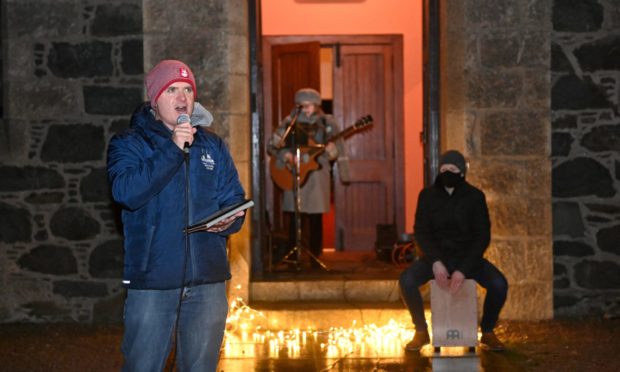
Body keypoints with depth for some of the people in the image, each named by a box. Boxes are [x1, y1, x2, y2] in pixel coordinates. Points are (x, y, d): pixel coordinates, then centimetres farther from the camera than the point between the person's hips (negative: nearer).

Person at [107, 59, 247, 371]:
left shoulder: (213, 146, 14)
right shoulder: (129, 144, 2)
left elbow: (234, 201, 12)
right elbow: (125, 191, -17)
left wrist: (228, 221, -12)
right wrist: (172, 150, -19)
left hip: (208, 280, 4)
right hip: (152, 281, -3)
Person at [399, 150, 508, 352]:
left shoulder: (475, 196, -5)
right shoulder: (427, 195, -2)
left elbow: (482, 236, -7)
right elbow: (421, 232, -4)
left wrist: (463, 270, -20)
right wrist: (435, 262, -22)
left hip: (467, 256, 0)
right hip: (436, 255, 0)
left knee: (499, 284, -26)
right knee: (406, 280, -27)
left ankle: (487, 332, 1)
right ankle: (421, 332, -5)